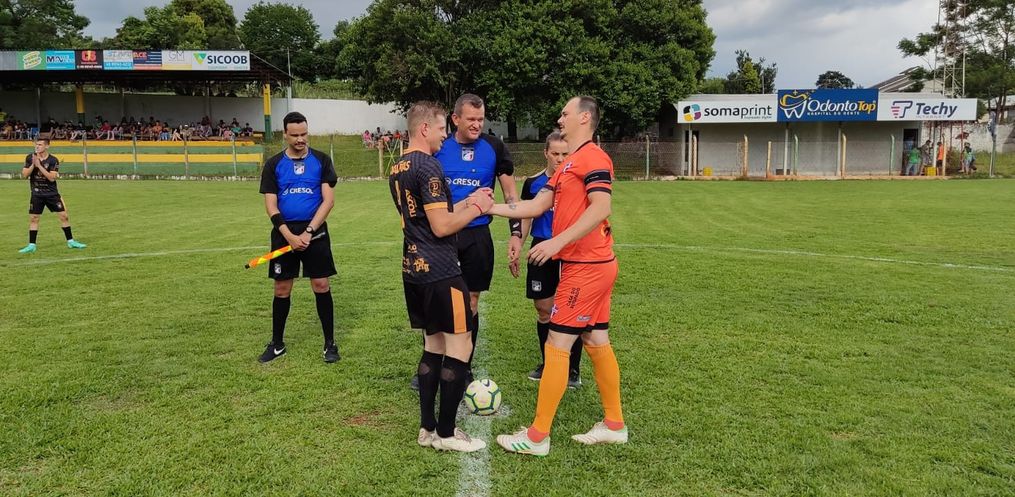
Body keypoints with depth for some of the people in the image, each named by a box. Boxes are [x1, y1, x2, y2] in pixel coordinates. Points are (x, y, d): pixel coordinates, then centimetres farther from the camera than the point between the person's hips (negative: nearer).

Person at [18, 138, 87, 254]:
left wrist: (39, 165, -23)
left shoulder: (53, 160, -8)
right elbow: (24, 175, -4)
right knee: (33, 219, 1)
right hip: (37, 195, 1)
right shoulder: (30, 158, -1)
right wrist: (33, 165, -18)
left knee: (64, 216, -1)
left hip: (52, 194, -1)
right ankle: (31, 246, 9)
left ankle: (70, 241, 12)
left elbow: (52, 177, -18)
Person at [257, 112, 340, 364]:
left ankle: (330, 343, 12)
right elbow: (271, 205, -1)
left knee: (321, 286, 0)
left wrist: (308, 231, -14)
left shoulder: (321, 160, 1)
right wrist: (289, 235, -13)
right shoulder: (273, 164, 4)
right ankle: (277, 343, 22)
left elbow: (328, 200, -5)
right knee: (282, 289, 7)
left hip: (315, 232, -1)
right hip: (284, 234, 1)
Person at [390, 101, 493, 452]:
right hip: (440, 272, -9)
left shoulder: (397, 168, 13)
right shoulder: (428, 166, -16)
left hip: (413, 270, 10)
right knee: (459, 347, 0)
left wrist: (466, 202, 15)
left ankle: (427, 428, 20)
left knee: (434, 345, 16)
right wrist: (477, 208, -5)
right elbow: (441, 227, -19)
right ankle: (446, 434, 8)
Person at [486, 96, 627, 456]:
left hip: (585, 268, -10)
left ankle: (537, 436, 3)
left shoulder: (592, 157, -13)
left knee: (557, 345, -5)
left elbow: (601, 208, -24)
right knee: (596, 342, 14)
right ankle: (614, 425, 25)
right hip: (592, 266, 10)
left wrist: (558, 242, -28)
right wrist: (489, 207, 10)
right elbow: (536, 206, 16)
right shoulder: (568, 163, 18)